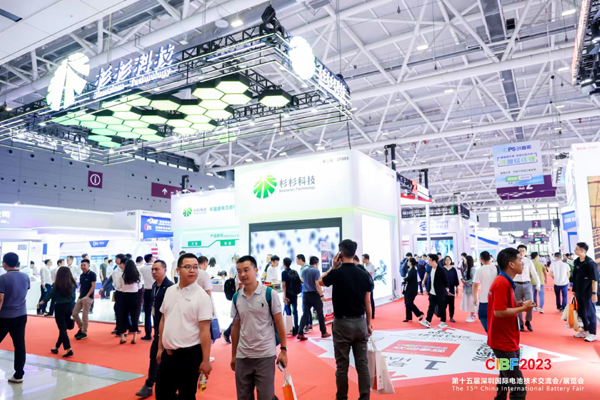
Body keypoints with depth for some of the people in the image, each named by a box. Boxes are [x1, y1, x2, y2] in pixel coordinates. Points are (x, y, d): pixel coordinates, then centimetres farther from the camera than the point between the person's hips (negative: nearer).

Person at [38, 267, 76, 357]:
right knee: (63, 328, 15)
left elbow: (50, 294, 0)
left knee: (62, 329, -2)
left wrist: (42, 301, 18)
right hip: (69, 307, 4)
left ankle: (69, 349, -10)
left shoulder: (57, 285, -12)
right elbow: (73, 297, 6)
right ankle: (57, 347, 28)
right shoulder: (73, 284, -1)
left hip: (60, 307, -4)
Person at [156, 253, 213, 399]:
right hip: (167, 353, 6)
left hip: (189, 354, -6)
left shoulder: (202, 296, -14)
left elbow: (205, 330, -16)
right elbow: (163, 320, 14)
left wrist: (206, 360, -17)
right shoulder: (169, 291, 4)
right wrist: (160, 347, 15)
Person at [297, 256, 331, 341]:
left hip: (305, 294, 5)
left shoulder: (304, 271, 9)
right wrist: (321, 295, -13)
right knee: (320, 314, 9)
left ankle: (300, 333, -3)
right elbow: (317, 284, -17)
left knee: (305, 314, 5)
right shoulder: (316, 271, -11)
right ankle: (324, 332, 19)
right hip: (314, 294, -5)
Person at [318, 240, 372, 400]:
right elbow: (367, 303, 4)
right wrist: (368, 324, 14)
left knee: (342, 365, 8)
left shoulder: (336, 273, -12)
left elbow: (320, 282, 10)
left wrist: (333, 267, 10)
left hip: (342, 323, -3)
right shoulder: (364, 274, -1)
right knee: (362, 364, 9)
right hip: (360, 322, 3)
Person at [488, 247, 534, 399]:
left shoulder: (504, 282, 10)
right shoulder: (502, 284, -22)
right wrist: (523, 308, -16)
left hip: (506, 340, 11)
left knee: (506, 378, 24)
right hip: (503, 341, -11)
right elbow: (499, 312, -26)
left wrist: (516, 306, 3)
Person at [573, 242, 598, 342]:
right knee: (582, 312, 15)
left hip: (588, 292, -7)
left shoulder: (590, 263, -17)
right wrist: (574, 290, 15)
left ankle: (592, 334, 13)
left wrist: (594, 293, -18)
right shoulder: (576, 262, 4)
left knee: (590, 313, 3)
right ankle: (585, 331, 28)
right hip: (579, 292, 7)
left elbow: (595, 280, -16)